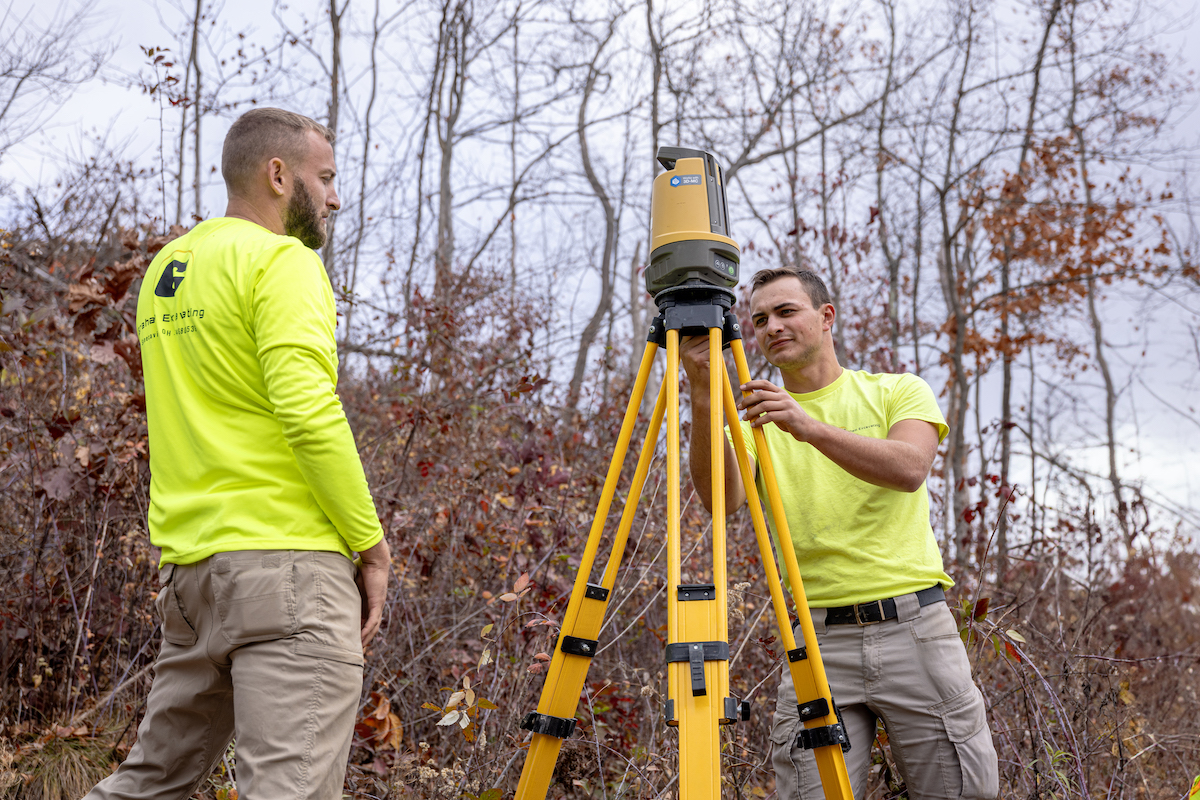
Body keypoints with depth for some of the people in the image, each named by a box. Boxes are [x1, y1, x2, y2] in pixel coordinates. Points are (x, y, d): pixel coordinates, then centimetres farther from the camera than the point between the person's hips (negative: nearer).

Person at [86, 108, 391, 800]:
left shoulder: (164, 268, 20)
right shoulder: (283, 261, -7)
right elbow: (308, 412, -18)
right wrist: (371, 544, -12)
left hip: (188, 561, 9)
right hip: (286, 561, -9)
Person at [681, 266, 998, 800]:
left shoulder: (898, 392, 7)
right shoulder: (754, 418, 10)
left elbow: (909, 468, -14)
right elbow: (720, 498, -9)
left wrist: (812, 426, -28)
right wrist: (703, 396, -22)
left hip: (913, 625, -1)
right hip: (818, 642, 1)